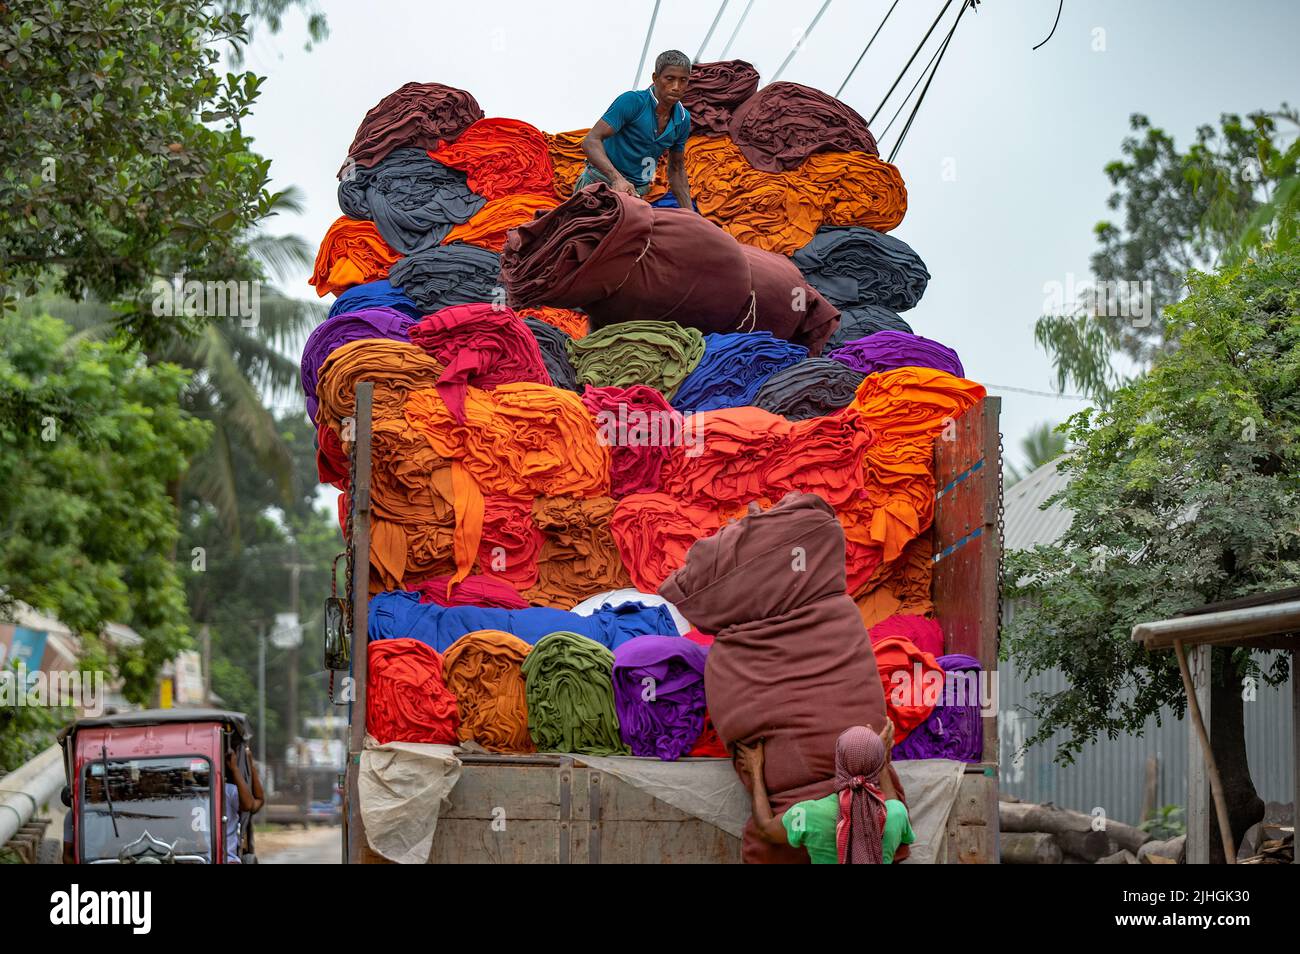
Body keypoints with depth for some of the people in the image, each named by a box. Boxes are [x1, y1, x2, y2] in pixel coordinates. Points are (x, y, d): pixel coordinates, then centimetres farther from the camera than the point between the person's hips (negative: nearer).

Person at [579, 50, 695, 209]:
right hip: (602, 182, -5)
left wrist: (690, 214, 8)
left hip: (637, 191, 5)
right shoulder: (632, 101, -15)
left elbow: (677, 169, 18)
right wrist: (617, 178, -38)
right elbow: (591, 141, -22)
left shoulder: (683, 119, 4)